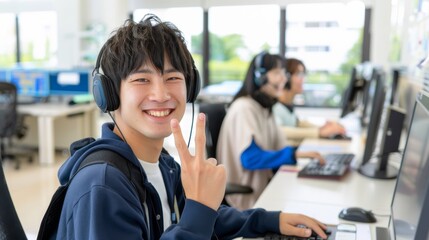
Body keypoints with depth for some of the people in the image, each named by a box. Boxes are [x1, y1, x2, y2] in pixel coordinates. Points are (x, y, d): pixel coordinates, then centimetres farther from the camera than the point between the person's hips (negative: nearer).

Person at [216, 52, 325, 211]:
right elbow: (250, 158, -24)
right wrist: (295, 154, -28)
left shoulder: (265, 107, 12)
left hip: (263, 185, 8)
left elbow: (279, 148, 9)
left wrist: (306, 154, -7)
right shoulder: (244, 108, -16)